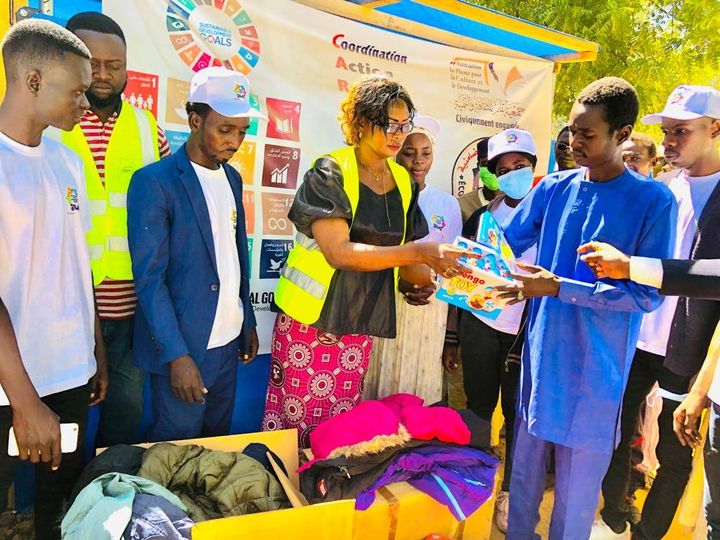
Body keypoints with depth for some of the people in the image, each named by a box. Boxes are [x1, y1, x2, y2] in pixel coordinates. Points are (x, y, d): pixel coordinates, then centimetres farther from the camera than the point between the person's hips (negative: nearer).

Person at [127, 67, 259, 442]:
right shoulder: (154, 182, -13)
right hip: (181, 347, -6)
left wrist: (248, 323, 14)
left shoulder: (233, 178, 8)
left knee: (218, 439, 19)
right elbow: (149, 278, -15)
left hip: (228, 341, 6)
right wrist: (176, 355, -18)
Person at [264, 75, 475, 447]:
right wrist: (419, 251, -27)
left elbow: (405, 264, 8)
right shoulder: (330, 172, -10)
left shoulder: (403, 182, 7)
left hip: (360, 324, 5)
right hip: (311, 319, -5)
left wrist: (446, 275, -12)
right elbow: (339, 252, -22)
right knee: (294, 421, 3)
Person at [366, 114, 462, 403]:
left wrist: (433, 286, -11)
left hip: (429, 308, 2)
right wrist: (399, 283, -17)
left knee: (419, 380, 9)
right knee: (380, 377, 5)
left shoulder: (447, 204, 6)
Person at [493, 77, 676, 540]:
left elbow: (648, 294, -13)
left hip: (597, 366, -3)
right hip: (542, 350, 4)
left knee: (579, 474, 11)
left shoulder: (653, 201, -10)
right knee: (526, 458, 18)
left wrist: (559, 287, -21)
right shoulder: (554, 188, 1)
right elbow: (507, 243, 7)